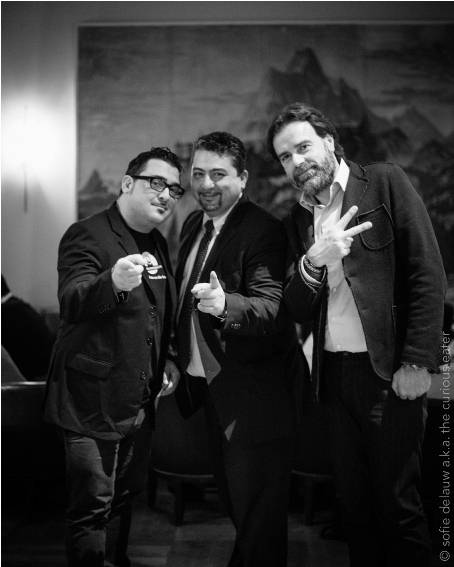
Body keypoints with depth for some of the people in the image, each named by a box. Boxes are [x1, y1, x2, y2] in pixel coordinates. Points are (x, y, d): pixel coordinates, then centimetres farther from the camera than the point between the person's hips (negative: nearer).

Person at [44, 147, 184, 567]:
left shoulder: (158, 245, 12)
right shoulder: (88, 235, -12)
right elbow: (71, 304, -30)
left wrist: (167, 362, 8)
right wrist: (114, 281, -49)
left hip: (141, 402, 8)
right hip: (95, 402, -7)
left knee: (125, 497, 18)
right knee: (93, 506, -1)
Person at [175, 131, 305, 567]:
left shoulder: (263, 231, -18)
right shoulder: (193, 224, 8)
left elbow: (274, 308, -29)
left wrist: (224, 304, -47)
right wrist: (182, 365, 15)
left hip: (252, 394, -8)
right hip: (207, 385, 9)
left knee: (257, 510, 4)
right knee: (231, 497, 25)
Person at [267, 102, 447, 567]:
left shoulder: (385, 183, -2)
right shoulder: (297, 221, 12)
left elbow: (428, 274, -7)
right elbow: (296, 311, 5)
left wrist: (418, 361, -12)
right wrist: (312, 263, -15)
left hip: (388, 371, -5)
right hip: (334, 373, 5)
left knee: (397, 503, 3)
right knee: (353, 501, 13)